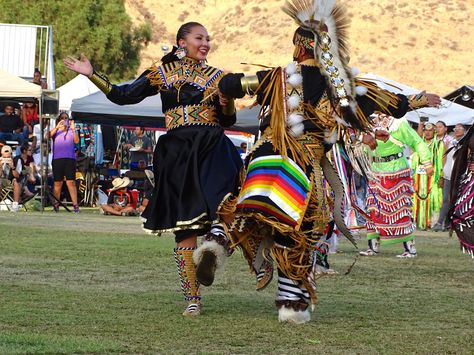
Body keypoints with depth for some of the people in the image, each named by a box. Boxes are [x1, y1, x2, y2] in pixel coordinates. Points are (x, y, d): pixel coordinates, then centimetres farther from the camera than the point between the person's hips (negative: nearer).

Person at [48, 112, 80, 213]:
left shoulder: (71, 131, 13)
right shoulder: (56, 131, 13)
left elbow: (76, 141, 0)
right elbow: (48, 136, -5)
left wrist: (73, 129, -11)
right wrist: (57, 127, -15)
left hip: (70, 158, -1)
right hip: (57, 158, 1)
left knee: (71, 182, -7)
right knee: (58, 183, 2)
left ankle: (75, 205, -10)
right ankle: (55, 205, 7)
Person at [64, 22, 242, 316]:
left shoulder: (216, 77, 14)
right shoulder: (162, 73, 14)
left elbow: (229, 121, 15)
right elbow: (124, 96, 12)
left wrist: (226, 104, -6)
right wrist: (92, 75, 7)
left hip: (212, 146, 0)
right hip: (177, 151, 0)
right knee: (185, 227, -3)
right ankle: (193, 298, 0)